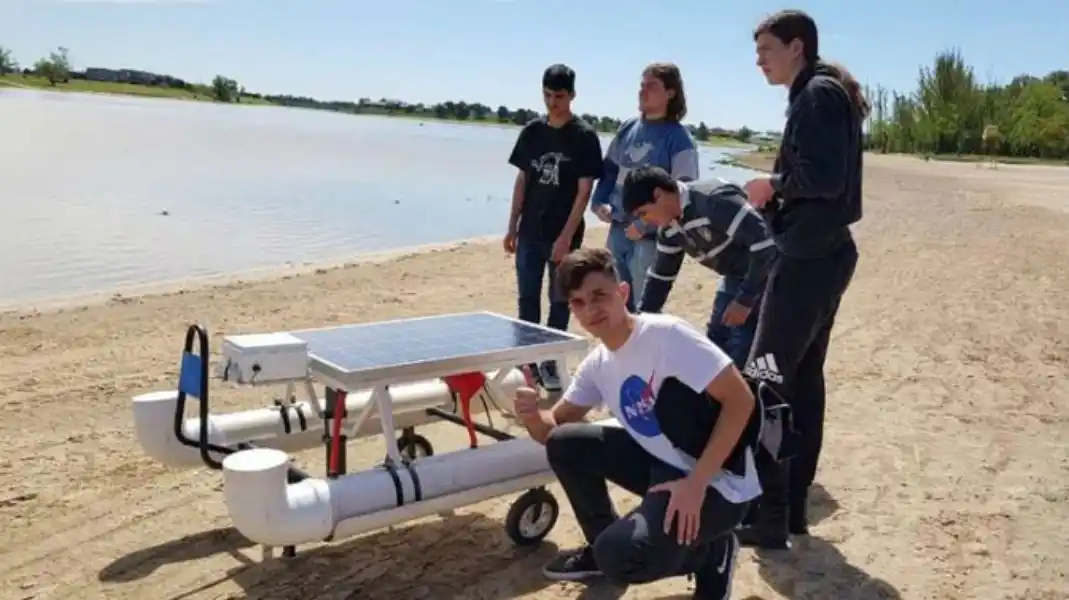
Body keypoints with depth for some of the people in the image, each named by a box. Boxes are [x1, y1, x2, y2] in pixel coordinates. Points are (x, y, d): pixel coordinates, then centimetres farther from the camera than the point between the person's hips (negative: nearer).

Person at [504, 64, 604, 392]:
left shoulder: (584, 136, -7)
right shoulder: (532, 131, 6)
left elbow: (584, 190, -10)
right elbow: (522, 180, 10)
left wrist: (566, 236, -15)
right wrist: (512, 227, 7)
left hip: (564, 235, -4)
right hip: (530, 232, 4)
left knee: (559, 300, 6)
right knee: (527, 298, 8)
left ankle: (550, 361, 17)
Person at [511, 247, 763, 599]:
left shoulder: (665, 334, -21)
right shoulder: (596, 365, 3)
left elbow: (740, 400, -23)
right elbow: (554, 429, 10)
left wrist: (696, 482, -26)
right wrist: (533, 417, -15)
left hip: (716, 485, -8)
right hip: (662, 466, 8)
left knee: (618, 556, -25)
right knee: (564, 444, -2)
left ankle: (711, 553, 5)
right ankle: (602, 548, 17)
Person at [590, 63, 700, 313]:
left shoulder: (679, 139, -9)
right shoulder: (627, 128, 9)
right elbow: (609, 169, 18)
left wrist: (644, 225, -19)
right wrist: (599, 203, 1)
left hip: (650, 237, -6)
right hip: (617, 230, 6)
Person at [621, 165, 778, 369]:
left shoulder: (714, 201, -28)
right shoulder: (670, 227, 0)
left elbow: (765, 243, -31)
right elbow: (660, 275, 12)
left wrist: (745, 300, -25)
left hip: (763, 275, -9)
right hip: (736, 277, 9)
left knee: (736, 357, -12)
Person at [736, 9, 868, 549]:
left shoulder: (819, 94, -11)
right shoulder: (821, 95, 19)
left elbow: (825, 178, -23)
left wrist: (773, 185, -8)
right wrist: (775, 195, 8)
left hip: (808, 258, -11)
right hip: (822, 254, 11)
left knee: (764, 383, -9)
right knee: (803, 379, 12)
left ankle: (768, 519, -3)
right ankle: (791, 508, 20)